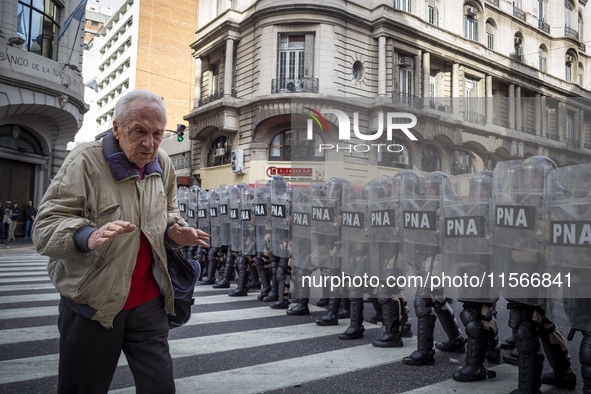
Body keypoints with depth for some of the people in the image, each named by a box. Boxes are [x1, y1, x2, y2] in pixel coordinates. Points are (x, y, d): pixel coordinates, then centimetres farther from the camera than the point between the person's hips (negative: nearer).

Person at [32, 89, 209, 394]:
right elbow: (45, 227, -16)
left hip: (148, 303, 4)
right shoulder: (85, 161, -13)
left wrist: (173, 231, -3)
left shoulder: (162, 165, 5)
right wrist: (88, 237, -37)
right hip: (92, 303, -4)